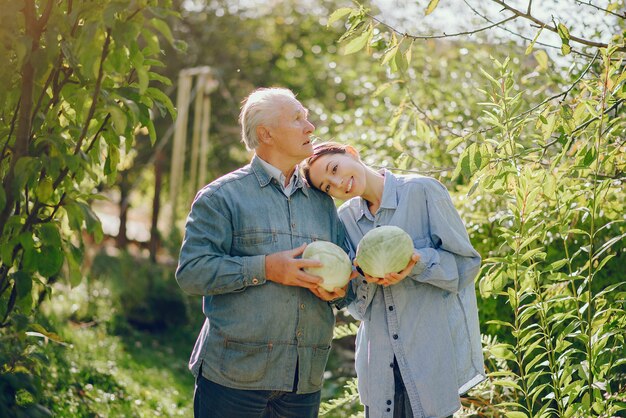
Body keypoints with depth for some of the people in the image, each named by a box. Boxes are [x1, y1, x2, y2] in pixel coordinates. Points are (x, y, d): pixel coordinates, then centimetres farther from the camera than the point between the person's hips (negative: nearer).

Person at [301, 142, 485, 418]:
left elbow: (466, 262, -4)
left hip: (432, 350, -4)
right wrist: (366, 278, -12)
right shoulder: (346, 217, 8)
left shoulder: (423, 191, -5)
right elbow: (353, 299, 9)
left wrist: (419, 264, -21)